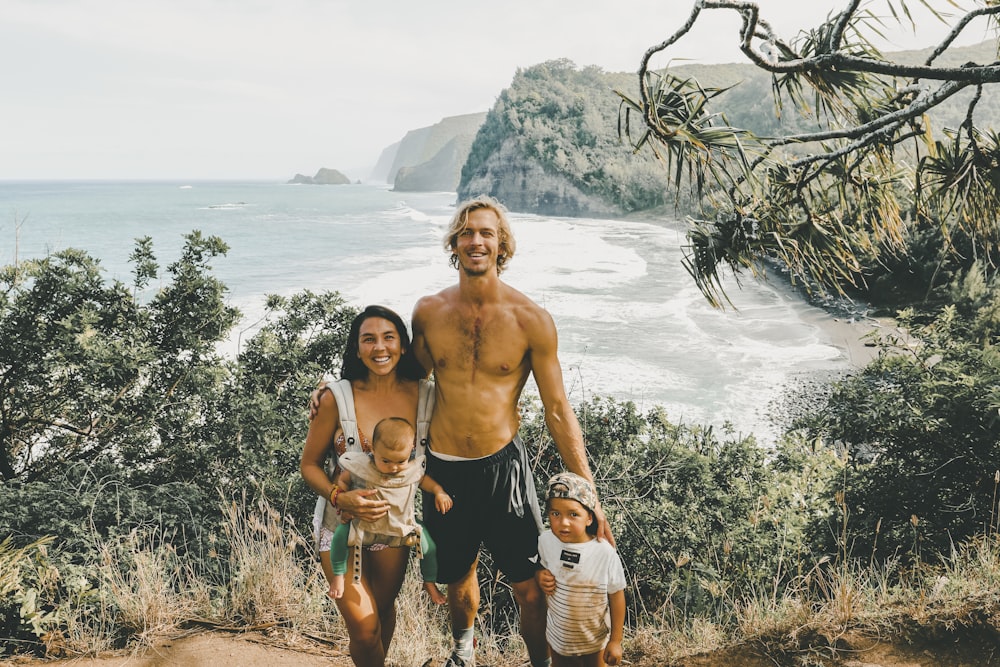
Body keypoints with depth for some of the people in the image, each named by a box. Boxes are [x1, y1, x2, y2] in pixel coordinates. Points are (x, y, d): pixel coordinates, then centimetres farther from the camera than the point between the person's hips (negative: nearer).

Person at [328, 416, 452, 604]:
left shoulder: (413, 470, -11)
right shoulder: (361, 467, -18)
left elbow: (424, 479, 10)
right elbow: (342, 480, -1)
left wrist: (439, 491, -5)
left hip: (402, 528, 2)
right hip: (365, 527, -2)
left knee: (428, 543, -10)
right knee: (342, 532, -26)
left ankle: (429, 582, 19)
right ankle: (338, 575, 1)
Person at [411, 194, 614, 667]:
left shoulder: (531, 321, -10)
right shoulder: (428, 312, -2)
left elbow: (558, 409, -6)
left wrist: (588, 495, -8)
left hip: (503, 467, -2)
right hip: (443, 469, 3)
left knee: (530, 587, 2)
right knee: (457, 575, 21)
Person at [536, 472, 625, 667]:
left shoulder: (605, 554, -28)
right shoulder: (546, 541, -19)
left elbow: (617, 598, -15)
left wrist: (616, 640, -9)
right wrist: (540, 576, -19)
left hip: (594, 637, -2)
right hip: (558, 634, 2)